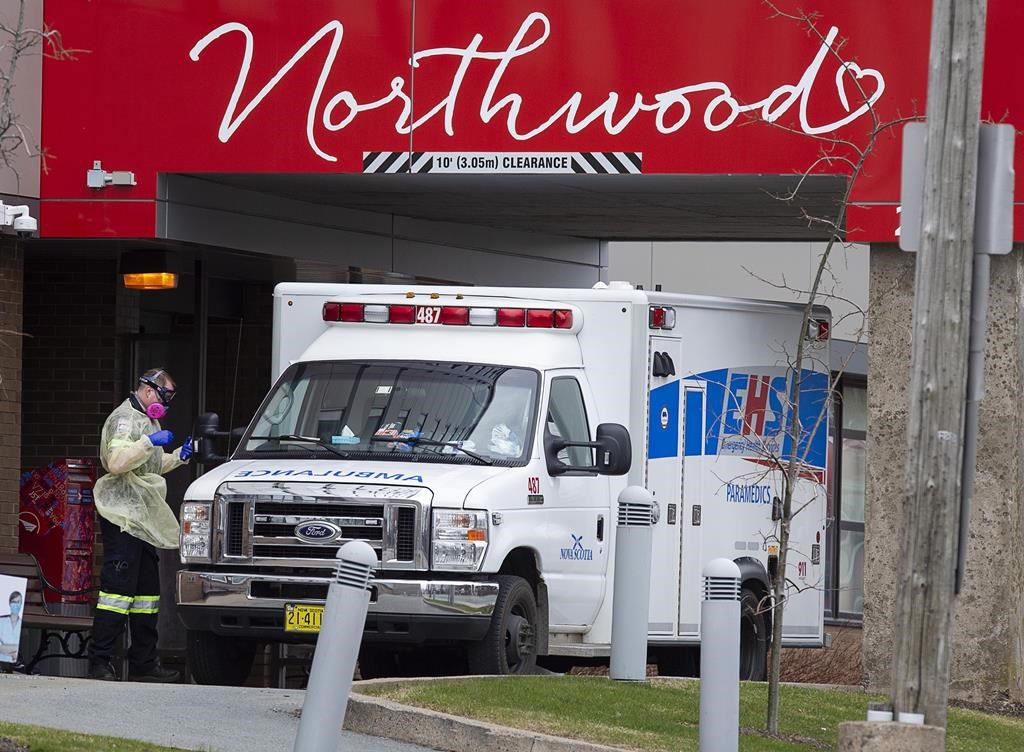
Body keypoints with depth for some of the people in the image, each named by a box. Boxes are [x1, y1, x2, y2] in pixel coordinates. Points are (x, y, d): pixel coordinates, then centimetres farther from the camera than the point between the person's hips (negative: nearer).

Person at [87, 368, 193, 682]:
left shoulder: (148, 420, 23)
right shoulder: (125, 418, -9)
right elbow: (117, 462, -23)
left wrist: (179, 456, 17)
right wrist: (149, 442, -27)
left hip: (142, 520, 10)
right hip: (122, 516, -10)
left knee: (147, 589, 10)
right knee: (119, 586, -13)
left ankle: (144, 663, 13)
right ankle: (99, 661, -13)